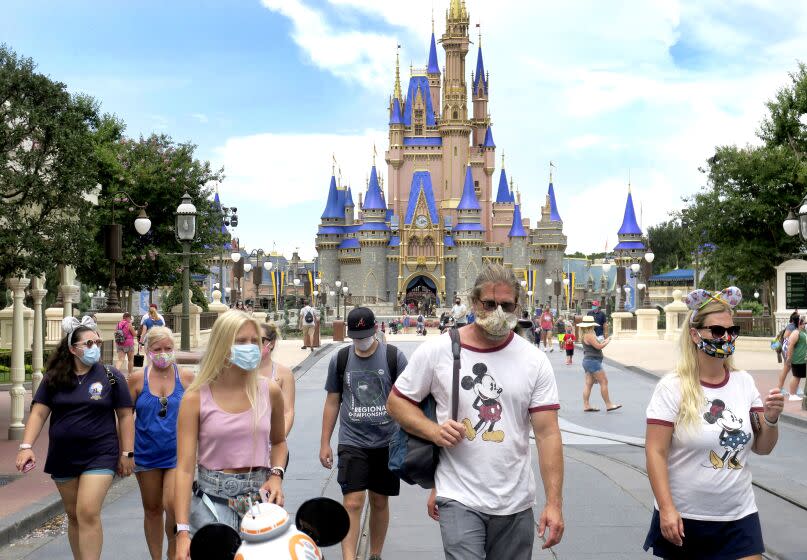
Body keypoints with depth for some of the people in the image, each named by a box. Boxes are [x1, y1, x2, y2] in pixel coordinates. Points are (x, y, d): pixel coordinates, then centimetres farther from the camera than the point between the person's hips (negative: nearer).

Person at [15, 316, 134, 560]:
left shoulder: (111, 376, -3)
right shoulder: (55, 378, 2)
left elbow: (124, 416, 0)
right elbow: (39, 413, -1)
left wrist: (126, 453, -3)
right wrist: (26, 446, -14)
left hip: (99, 455, -3)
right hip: (63, 456, 3)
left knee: (88, 513, -14)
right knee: (73, 515, 13)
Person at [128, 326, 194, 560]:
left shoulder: (186, 377, 0)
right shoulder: (137, 379, 0)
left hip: (178, 453, -2)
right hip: (147, 454, 2)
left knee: (173, 505, -17)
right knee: (152, 509, 13)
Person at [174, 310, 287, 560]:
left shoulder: (269, 391, 2)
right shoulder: (196, 398, -7)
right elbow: (185, 468, -9)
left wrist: (276, 475, 1)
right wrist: (182, 530, -14)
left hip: (260, 498, 3)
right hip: (213, 501, -2)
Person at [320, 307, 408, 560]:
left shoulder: (393, 357, -3)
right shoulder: (340, 359, 2)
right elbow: (332, 402, 9)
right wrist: (325, 443, 8)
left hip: (387, 442, 0)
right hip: (352, 442, 0)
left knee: (380, 502, 12)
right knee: (352, 503, -11)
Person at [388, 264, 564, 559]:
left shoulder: (535, 361, -1)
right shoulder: (436, 350, -4)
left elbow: (547, 433, -4)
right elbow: (397, 401, 6)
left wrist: (554, 503, -10)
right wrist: (434, 431, -12)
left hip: (516, 503, 2)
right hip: (459, 500, -2)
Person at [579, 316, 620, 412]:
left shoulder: (584, 335, 14)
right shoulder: (589, 335, -17)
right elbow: (598, 347, -19)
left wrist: (602, 342, 15)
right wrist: (607, 342, -2)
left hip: (587, 361, 10)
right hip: (593, 361, -10)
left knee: (588, 383, 8)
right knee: (604, 382, -7)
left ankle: (586, 405, 7)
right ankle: (608, 405, -6)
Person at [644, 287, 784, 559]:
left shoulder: (744, 382, 3)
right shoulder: (672, 387, -11)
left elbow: (762, 448, 8)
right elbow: (656, 452, -13)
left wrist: (771, 418, -10)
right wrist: (666, 509, -19)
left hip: (739, 516, 4)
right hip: (683, 517, -3)